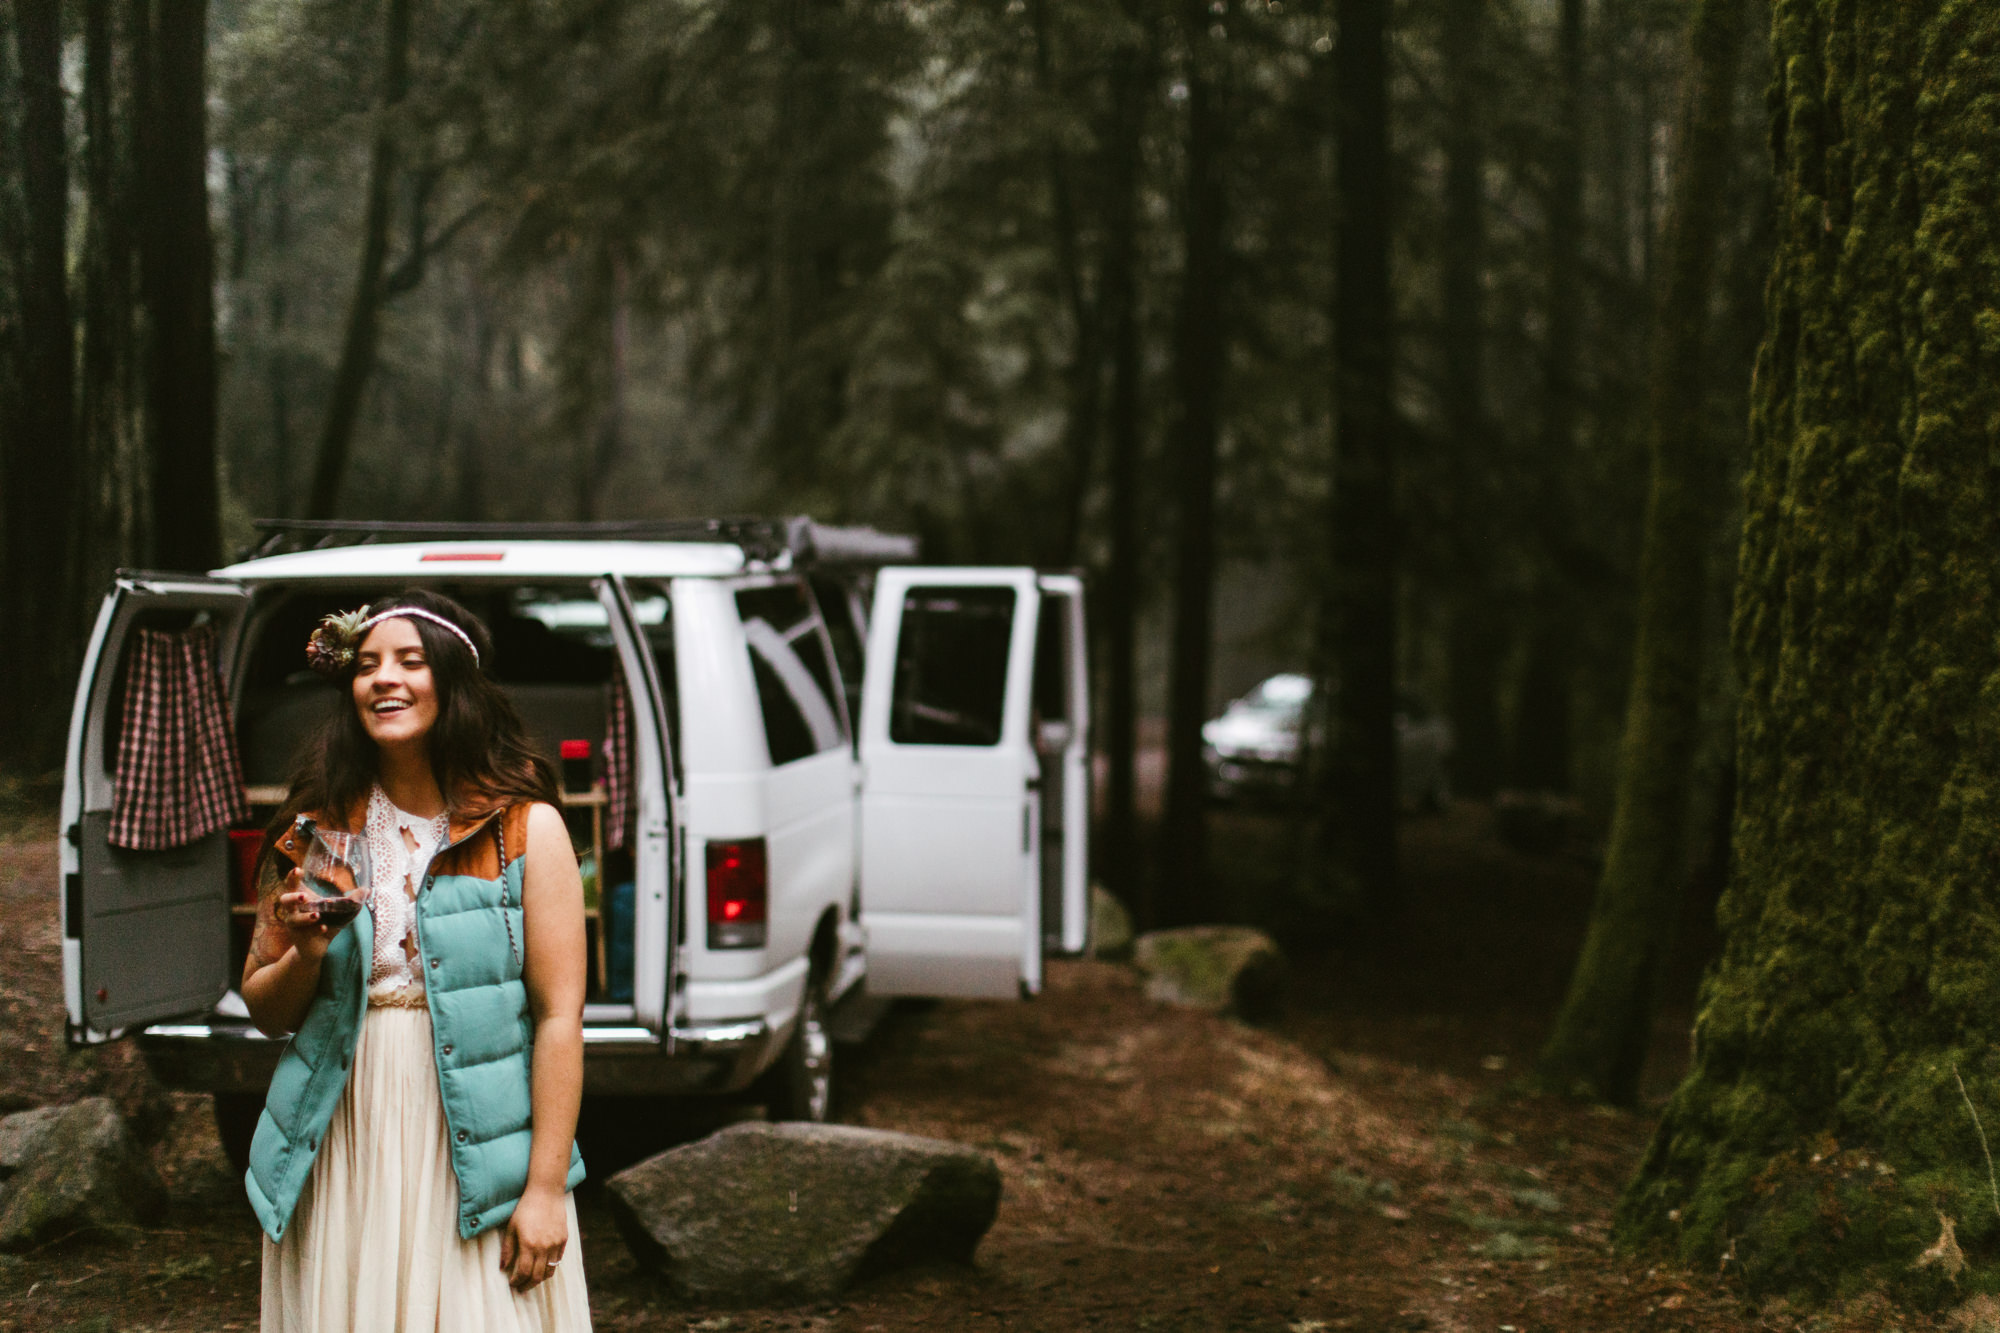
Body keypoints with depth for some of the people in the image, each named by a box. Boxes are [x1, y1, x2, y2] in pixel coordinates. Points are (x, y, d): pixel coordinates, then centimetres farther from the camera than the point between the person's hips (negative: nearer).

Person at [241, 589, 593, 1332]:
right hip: (343, 1156, 3)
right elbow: (265, 1012, 14)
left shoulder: (525, 828, -3)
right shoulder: (318, 834, 7)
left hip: (472, 1153, -3)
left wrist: (545, 1189, -13)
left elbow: (558, 1017, -8)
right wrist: (307, 955, -8)